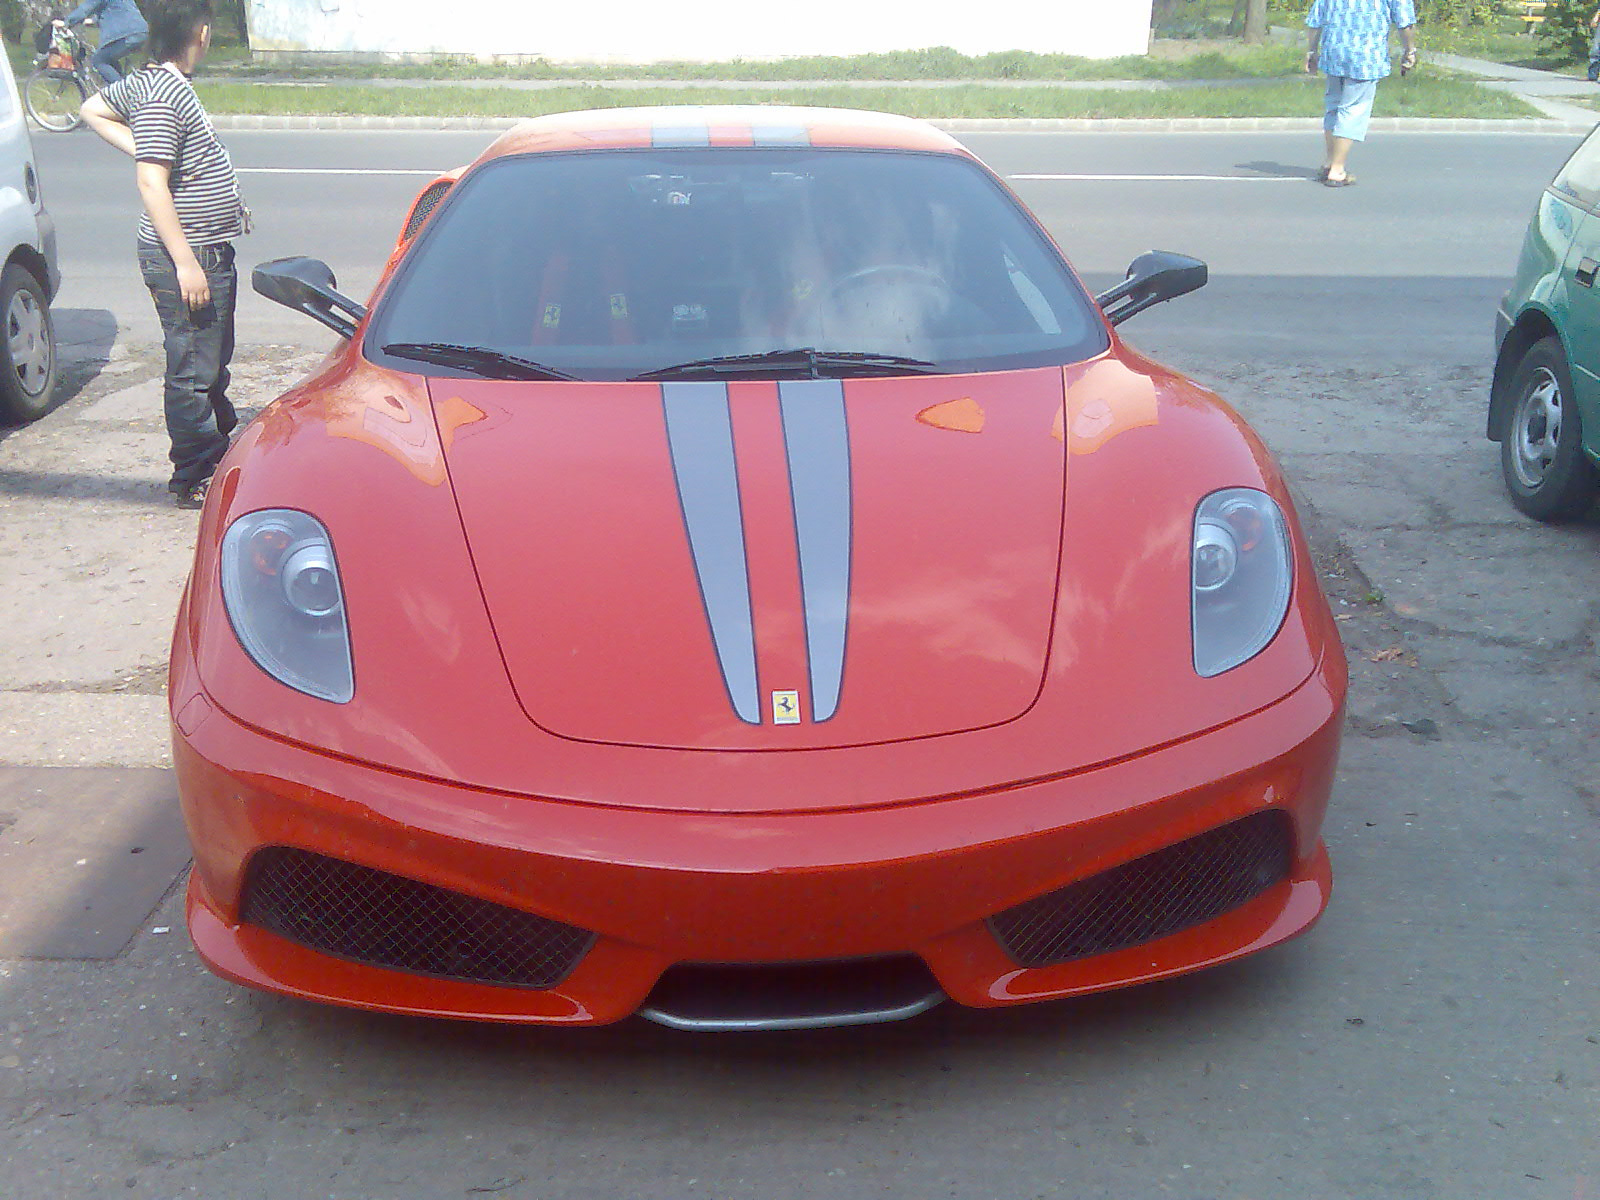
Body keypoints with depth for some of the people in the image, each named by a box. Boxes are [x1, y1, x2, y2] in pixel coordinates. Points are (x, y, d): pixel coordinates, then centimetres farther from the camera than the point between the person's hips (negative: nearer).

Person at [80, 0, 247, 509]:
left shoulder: (147, 82, 10)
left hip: (207, 250, 10)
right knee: (192, 372, -2)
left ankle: (219, 444, 37)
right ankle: (194, 481, 7)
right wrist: (185, 262, -24)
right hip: (187, 257, -10)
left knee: (214, 363, 22)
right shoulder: (163, 96, -19)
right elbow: (151, 184, -23)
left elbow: (94, 110, 26)